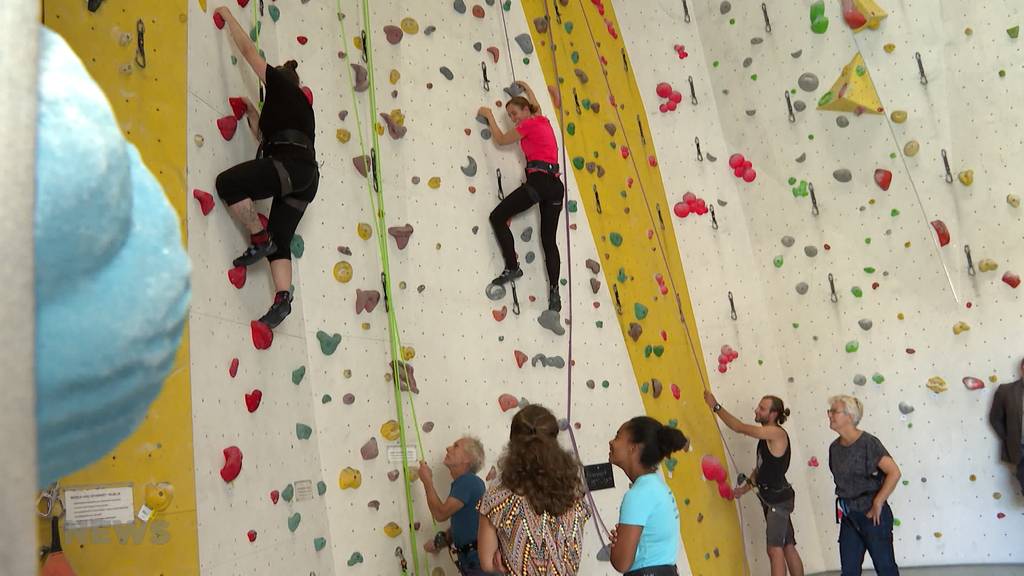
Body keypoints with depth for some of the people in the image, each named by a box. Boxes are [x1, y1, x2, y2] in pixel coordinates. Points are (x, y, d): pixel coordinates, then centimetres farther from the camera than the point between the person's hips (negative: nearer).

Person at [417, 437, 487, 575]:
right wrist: (439, 542, 10)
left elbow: (440, 514, -19)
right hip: (468, 558, 9)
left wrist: (427, 481, -10)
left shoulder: (467, 481, -18)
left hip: (478, 559, -9)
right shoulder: (462, 482, 13)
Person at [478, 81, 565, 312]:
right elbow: (535, 106, 44)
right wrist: (526, 88, 59)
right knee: (549, 240, 6)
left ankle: (512, 267, -6)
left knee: (497, 217, 0)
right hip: (555, 185, 8)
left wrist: (489, 116, 21)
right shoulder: (543, 121, 20)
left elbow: (500, 140, 9)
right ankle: (554, 291, 0)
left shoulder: (528, 125, -2)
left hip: (538, 181, -8)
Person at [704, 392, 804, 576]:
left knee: (775, 549, -8)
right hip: (771, 498, 9)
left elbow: (739, 427, -24)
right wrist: (746, 486, 9)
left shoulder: (776, 433, -19)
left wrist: (715, 406, -20)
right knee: (788, 547, 16)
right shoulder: (767, 435, 10)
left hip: (779, 498, -9)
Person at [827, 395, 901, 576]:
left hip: (872, 514, -6)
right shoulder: (835, 447, 5)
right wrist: (843, 503, 6)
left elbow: (894, 473, -20)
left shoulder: (868, 443, -15)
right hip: (849, 516, 7)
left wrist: (877, 503, -18)